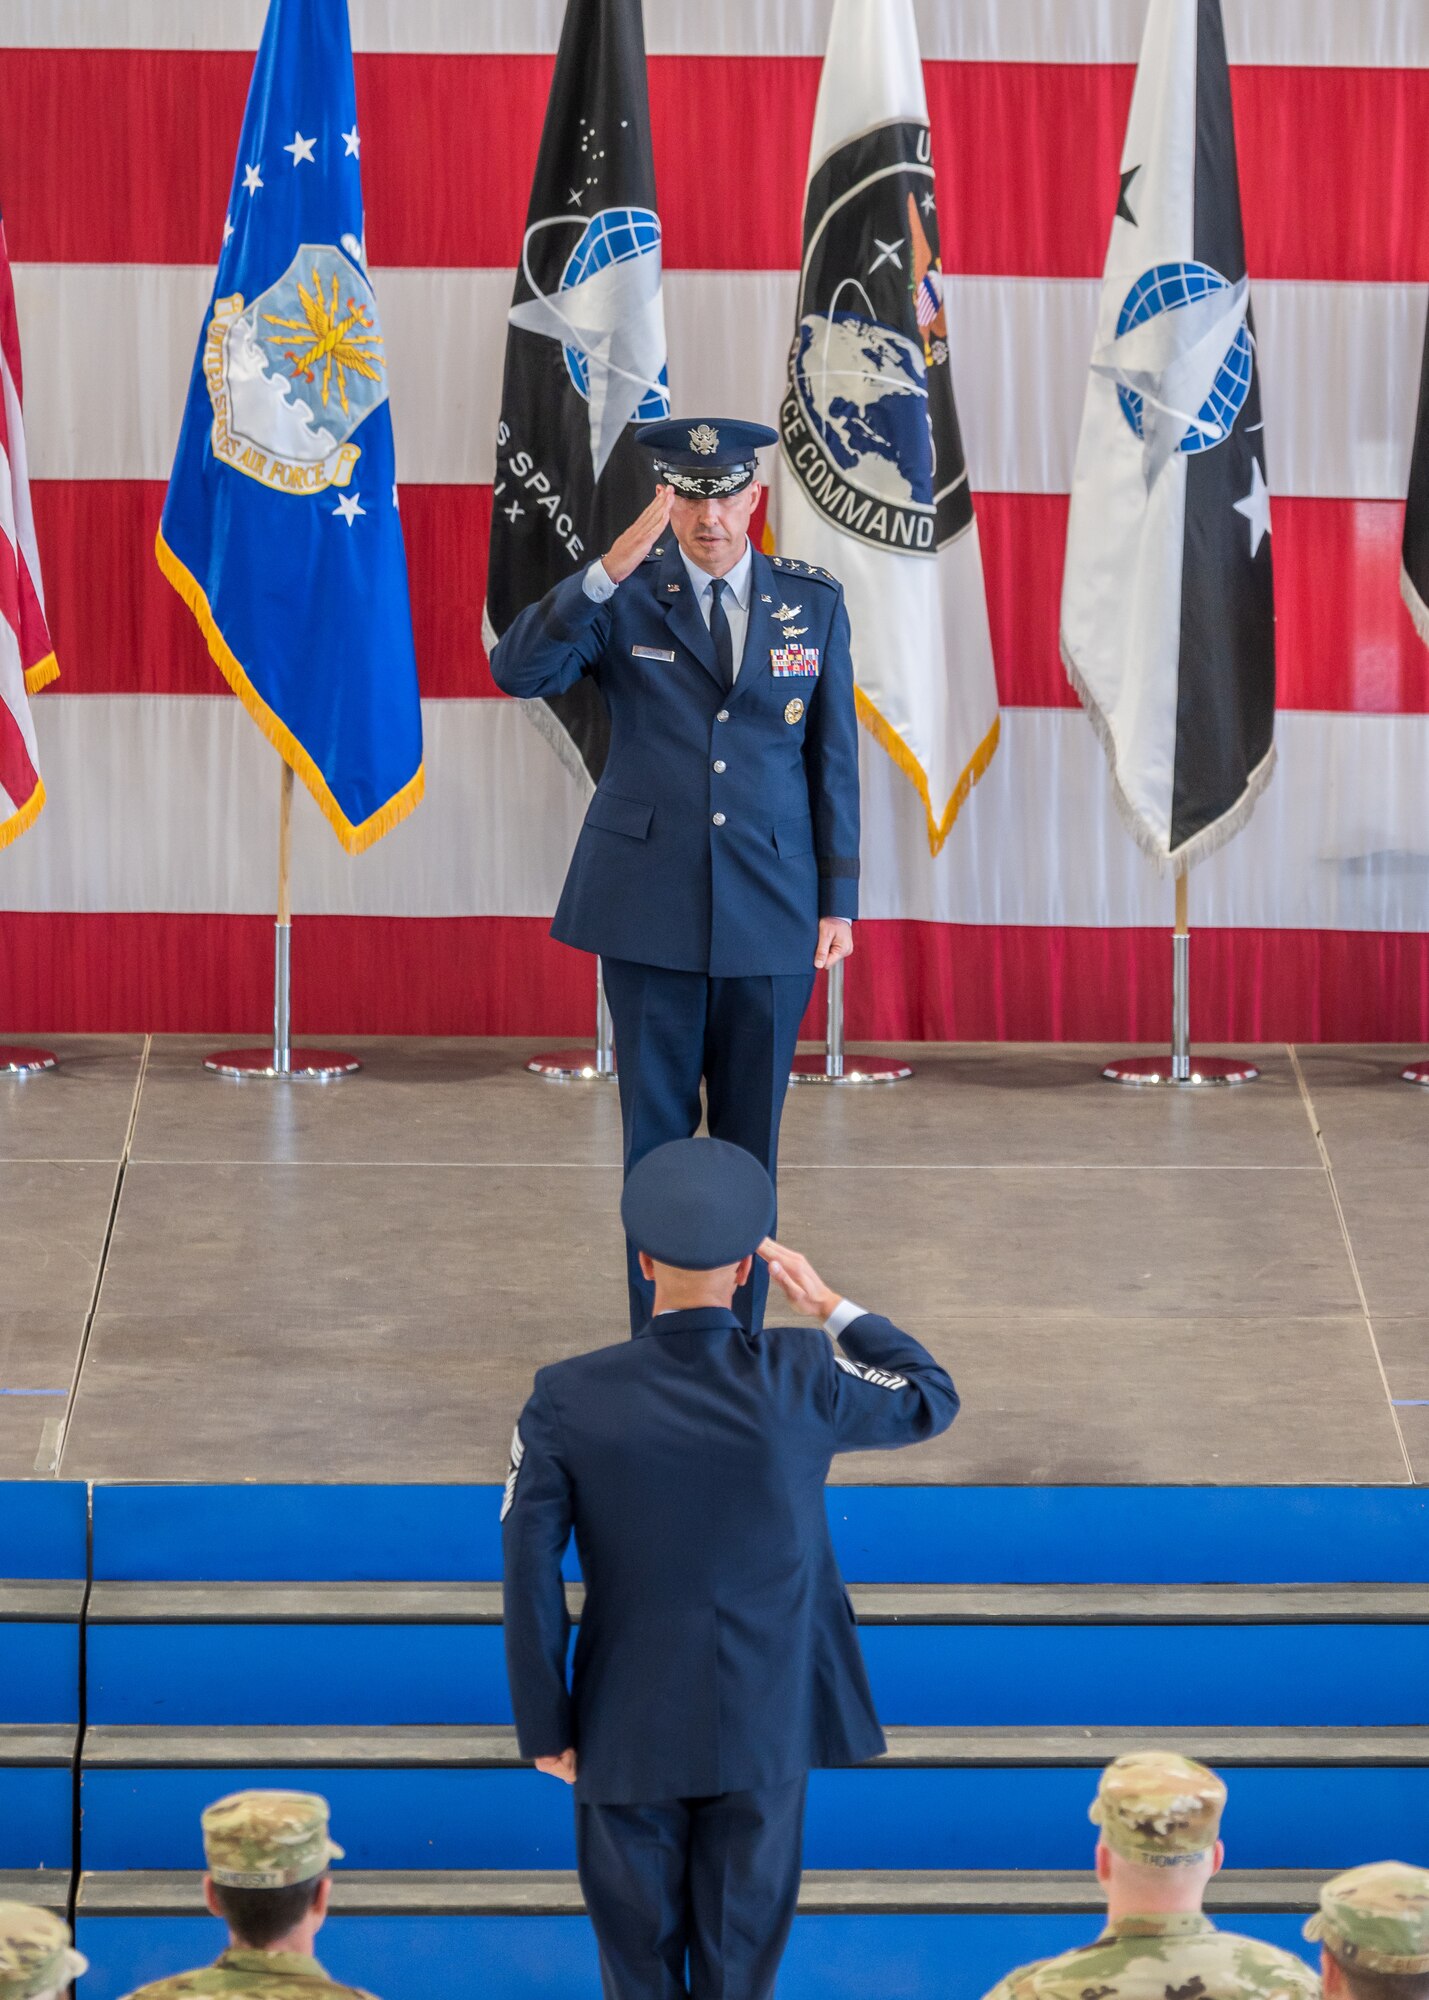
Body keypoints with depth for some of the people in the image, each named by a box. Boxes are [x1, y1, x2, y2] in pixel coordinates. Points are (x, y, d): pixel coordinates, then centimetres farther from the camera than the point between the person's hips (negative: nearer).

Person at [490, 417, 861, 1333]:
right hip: (651, 907, -1)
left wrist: (840, 898, 4)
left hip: (772, 909, 1)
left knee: (752, 1131, 8)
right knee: (657, 1128, 4)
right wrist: (612, 568, -28)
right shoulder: (624, 596, -2)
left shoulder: (813, 602, 4)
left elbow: (835, 756, 7)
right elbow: (517, 670, -18)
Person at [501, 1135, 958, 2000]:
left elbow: (530, 1572, -13)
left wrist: (545, 1725, -2)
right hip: (765, 1724, 0)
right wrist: (831, 1304, 7)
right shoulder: (801, 1377, -17)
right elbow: (932, 1399, 1)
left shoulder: (568, 1400, -16)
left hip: (630, 1725, 0)